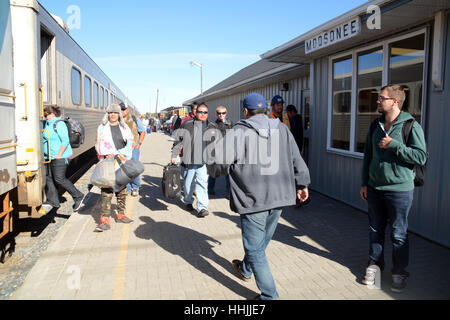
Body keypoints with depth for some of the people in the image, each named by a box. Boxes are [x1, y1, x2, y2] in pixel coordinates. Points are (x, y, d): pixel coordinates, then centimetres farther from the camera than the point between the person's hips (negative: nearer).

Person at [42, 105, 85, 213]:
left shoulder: (59, 124, -13)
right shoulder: (47, 124, 15)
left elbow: (65, 141, -19)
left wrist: (59, 155, -21)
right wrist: (46, 154, 16)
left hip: (60, 157, -9)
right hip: (49, 157, 9)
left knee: (59, 179, -9)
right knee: (49, 178, 8)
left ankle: (78, 196, 3)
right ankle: (52, 201, 15)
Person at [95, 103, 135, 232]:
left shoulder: (124, 127, 10)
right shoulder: (102, 128, 3)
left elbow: (130, 143, 4)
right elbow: (100, 146, 0)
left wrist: (120, 154, -9)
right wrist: (111, 155, -14)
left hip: (122, 163, 4)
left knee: (122, 189, 11)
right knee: (106, 191, -10)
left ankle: (121, 215, 25)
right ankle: (105, 220, -8)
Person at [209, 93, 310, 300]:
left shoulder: (237, 133, -10)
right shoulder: (282, 129, 7)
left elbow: (216, 163, -12)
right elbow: (297, 160, 11)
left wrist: (215, 171, 12)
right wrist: (301, 185, 21)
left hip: (253, 200, -6)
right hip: (279, 198, 7)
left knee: (255, 248, 6)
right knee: (262, 241, 24)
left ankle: (269, 296, 10)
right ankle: (246, 270, 49)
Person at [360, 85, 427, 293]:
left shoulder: (410, 126, -10)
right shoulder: (376, 125, 9)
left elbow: (421, 157, -14)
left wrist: (393, 145, -20)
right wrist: (365, 182, 12)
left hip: (399, 189, -5)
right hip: (375, 188, 5)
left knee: (398, 234, 7)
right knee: (375, 230, 15)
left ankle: (399, 272, 23)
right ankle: (375, 265, 31)